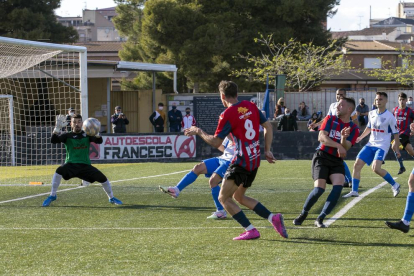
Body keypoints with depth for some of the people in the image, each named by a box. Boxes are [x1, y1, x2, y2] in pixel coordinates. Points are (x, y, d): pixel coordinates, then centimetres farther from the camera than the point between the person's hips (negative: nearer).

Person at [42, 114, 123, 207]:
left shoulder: (86, 135, 7)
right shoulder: (68, 136, 2)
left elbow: (99, 141, -8)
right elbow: (53, 140, -12)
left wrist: (96, 133, -29)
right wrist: (57, 128, -26)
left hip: (85, 165, 2)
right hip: (71, 165, -2)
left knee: (102, 178, -8)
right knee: (59, 171, -33)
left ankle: (112, 198, 19)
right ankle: (52, 196, -17)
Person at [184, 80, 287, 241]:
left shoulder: (228, 115, -14)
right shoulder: (251, 106, 7)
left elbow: (216, 142, -11)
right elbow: (268, 127, 11)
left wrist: (199, 132, 4)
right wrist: (267, 150, 16)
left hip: (241, 162, -8)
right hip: (255, 159, 8)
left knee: (223, 198, 0)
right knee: (239, 197, 21)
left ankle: (251, 230, -8)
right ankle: (273, 218, 9)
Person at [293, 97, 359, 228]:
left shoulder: (353, 128, 4)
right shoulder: (330, 119, 3)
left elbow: (345, 147, -9)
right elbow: (322, 137, -12)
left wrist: (344, 138, -30)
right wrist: (338, 146, -23)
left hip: (337, 161, 2)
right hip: (322, 157, -2)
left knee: (338, 187, -22)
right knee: (319, 189, -17)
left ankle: (320, 218, -10)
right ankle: (303, 214, 9)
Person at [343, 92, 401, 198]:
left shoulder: (390, 117, -9)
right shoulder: (371, 114, 8)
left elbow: (396, 134, -3)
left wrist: (397, 149, -6)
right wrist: (360, 137, 19)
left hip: (382, 146, -6)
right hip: (371, 144, 6)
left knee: (376, 168, -25)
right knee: (357, 165, -4)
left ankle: (394, 185, -6)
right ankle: (354, 191, 2)